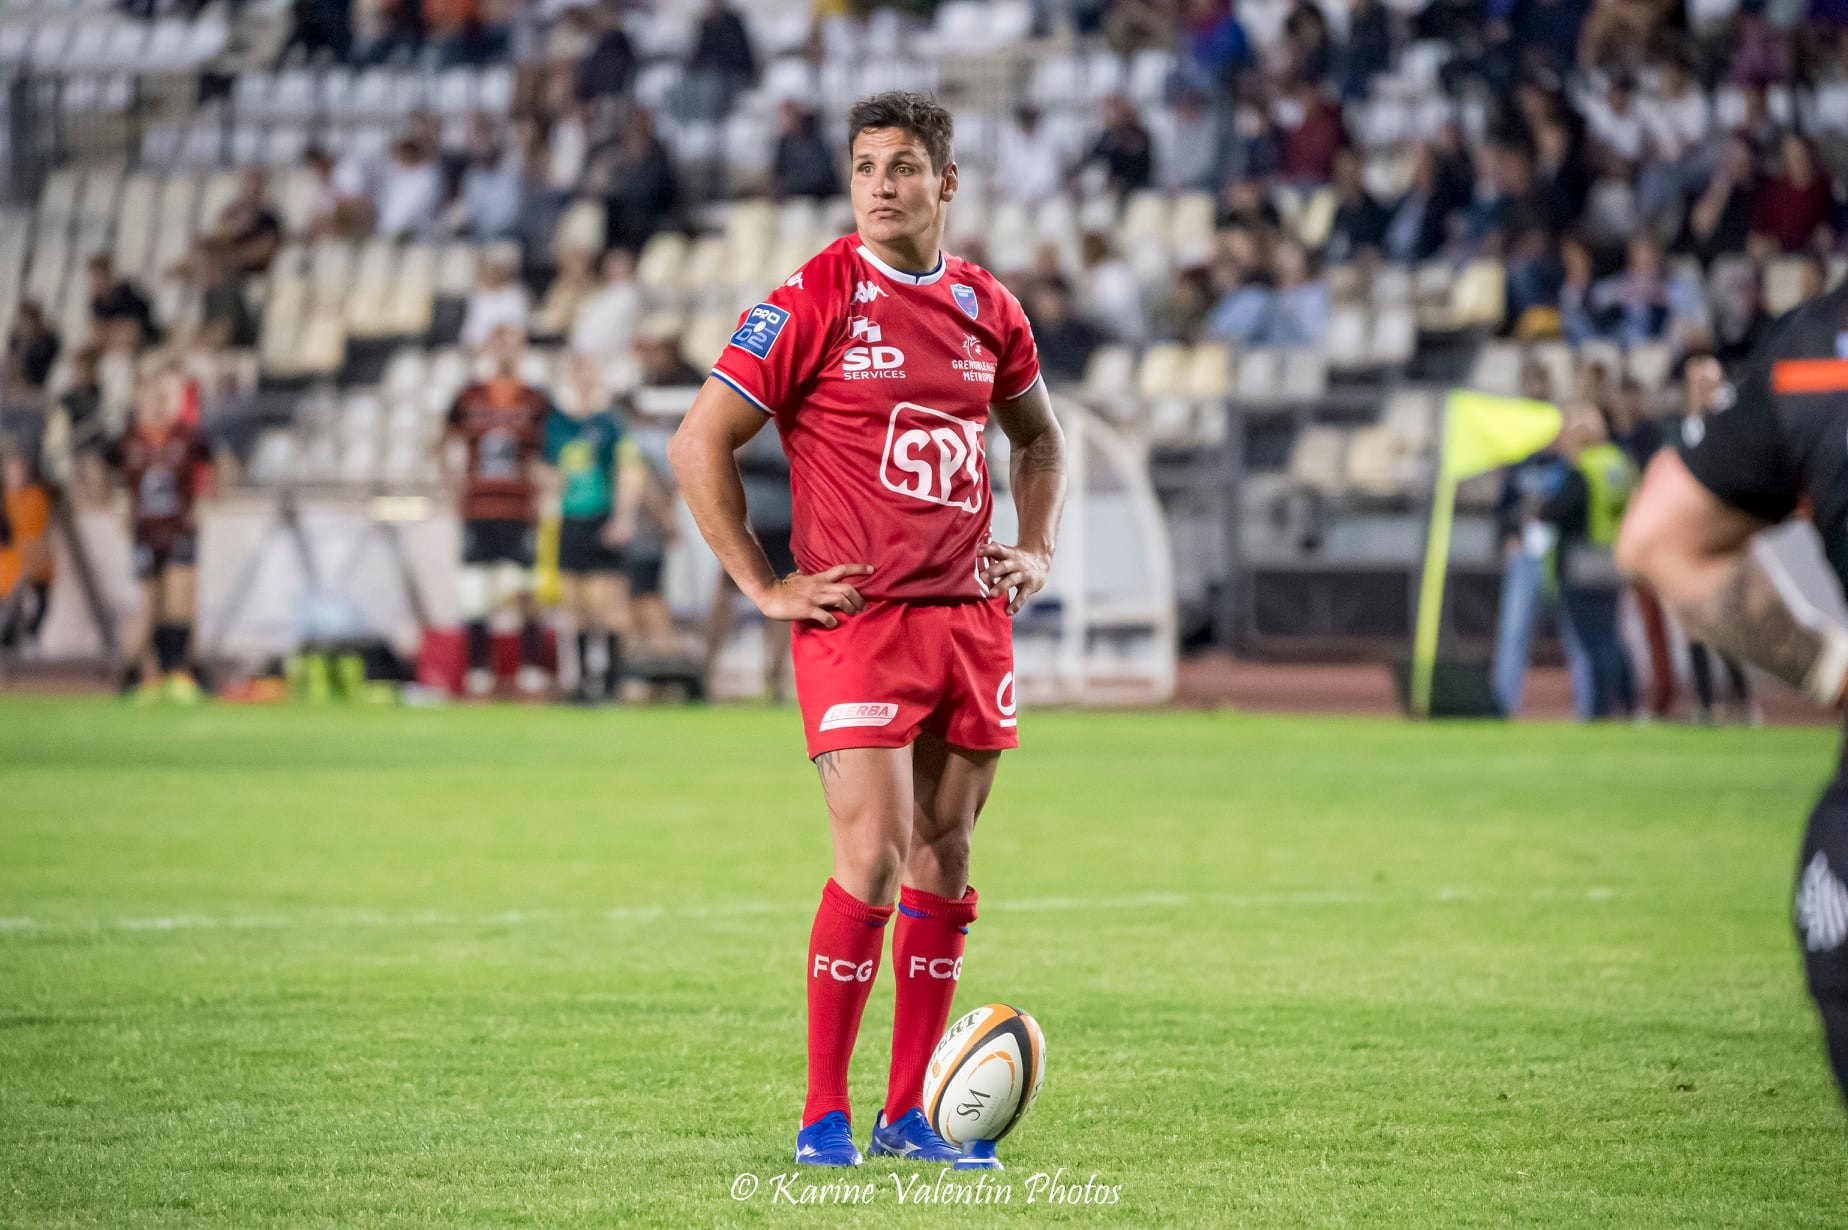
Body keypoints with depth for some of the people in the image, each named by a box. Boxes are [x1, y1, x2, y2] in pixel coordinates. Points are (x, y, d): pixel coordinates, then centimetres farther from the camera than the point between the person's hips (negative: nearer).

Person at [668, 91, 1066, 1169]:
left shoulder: (989, 308, 9)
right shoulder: (813, 303, -7)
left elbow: (1038, 437, 28)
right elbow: (699, 445, -5)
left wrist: (1037, 552, 14)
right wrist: (765, 587, -7)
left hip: (971, 612, 5)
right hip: (855, 615, -5)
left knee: (946, 857, 6)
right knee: (874, 853, -14)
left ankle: (909, 1114, 13)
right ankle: (824, 1116, -6)